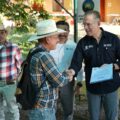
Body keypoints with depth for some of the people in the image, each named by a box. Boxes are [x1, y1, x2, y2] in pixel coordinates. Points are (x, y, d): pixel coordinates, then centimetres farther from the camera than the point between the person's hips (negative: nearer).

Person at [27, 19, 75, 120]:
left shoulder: (35, 53, 9)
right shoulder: (44, 56, -21)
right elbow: (59, 81, -17)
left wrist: (65, 74, 2)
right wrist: (68, 76, 2)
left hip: (41, 108, 9)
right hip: (43, 111, -9)